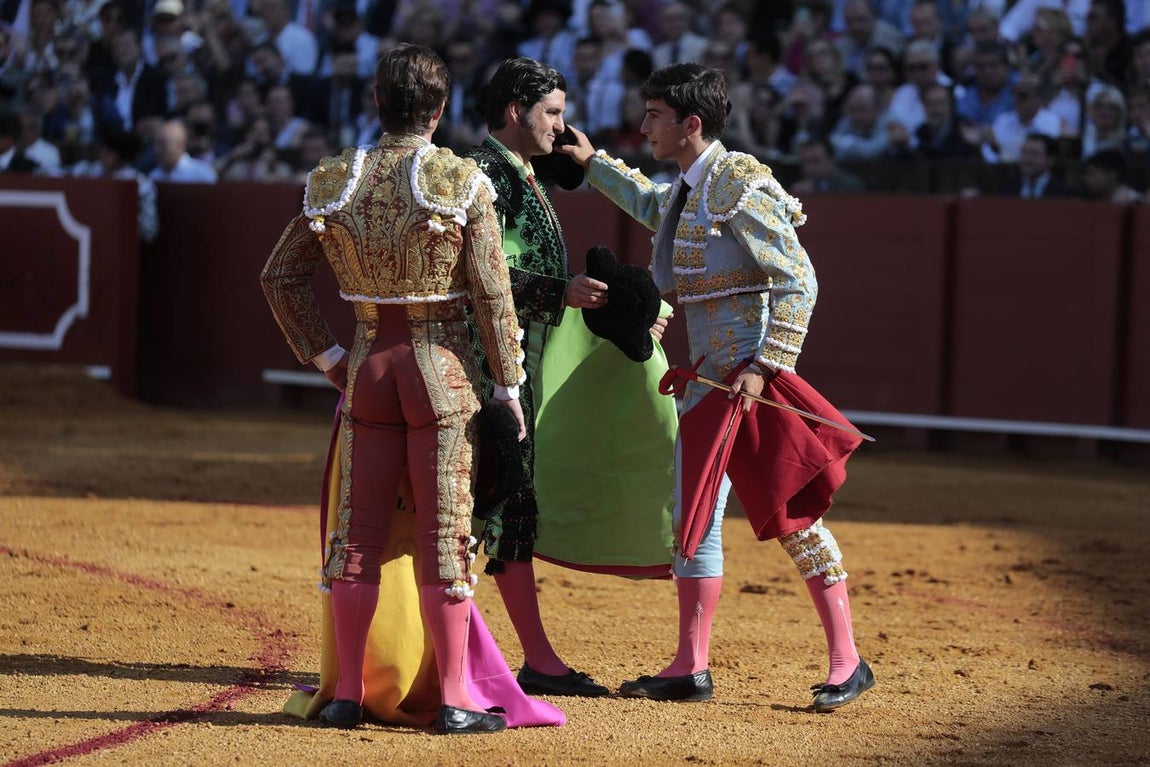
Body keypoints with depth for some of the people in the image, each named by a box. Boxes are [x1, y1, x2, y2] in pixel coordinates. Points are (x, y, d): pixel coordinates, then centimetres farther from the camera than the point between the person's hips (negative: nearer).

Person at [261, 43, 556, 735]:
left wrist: (326, 355, 10)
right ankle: (454, 698, 3)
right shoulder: (462, 183, -9)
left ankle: (348, 693, 12)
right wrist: (509, 383, 0)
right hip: (442, 365, -3)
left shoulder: (336, 181, 1)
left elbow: (282, 276, 4)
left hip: (368, 364, 3)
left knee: (358, 531, 9)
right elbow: (491, 292, -9)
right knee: (445, 535, 1)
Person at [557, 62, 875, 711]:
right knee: (693, 512, 11)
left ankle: (847, 662, -3)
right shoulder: (685, 189, 12)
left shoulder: (738, 183, -15)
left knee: (792, 512, -8)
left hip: (753, 372, -9)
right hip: (707, 374, 9)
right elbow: (652, 207, 40)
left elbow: (797, 281, -19)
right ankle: (692, 668, 18)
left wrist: (765, 366, -26)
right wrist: (594, 163, 37)